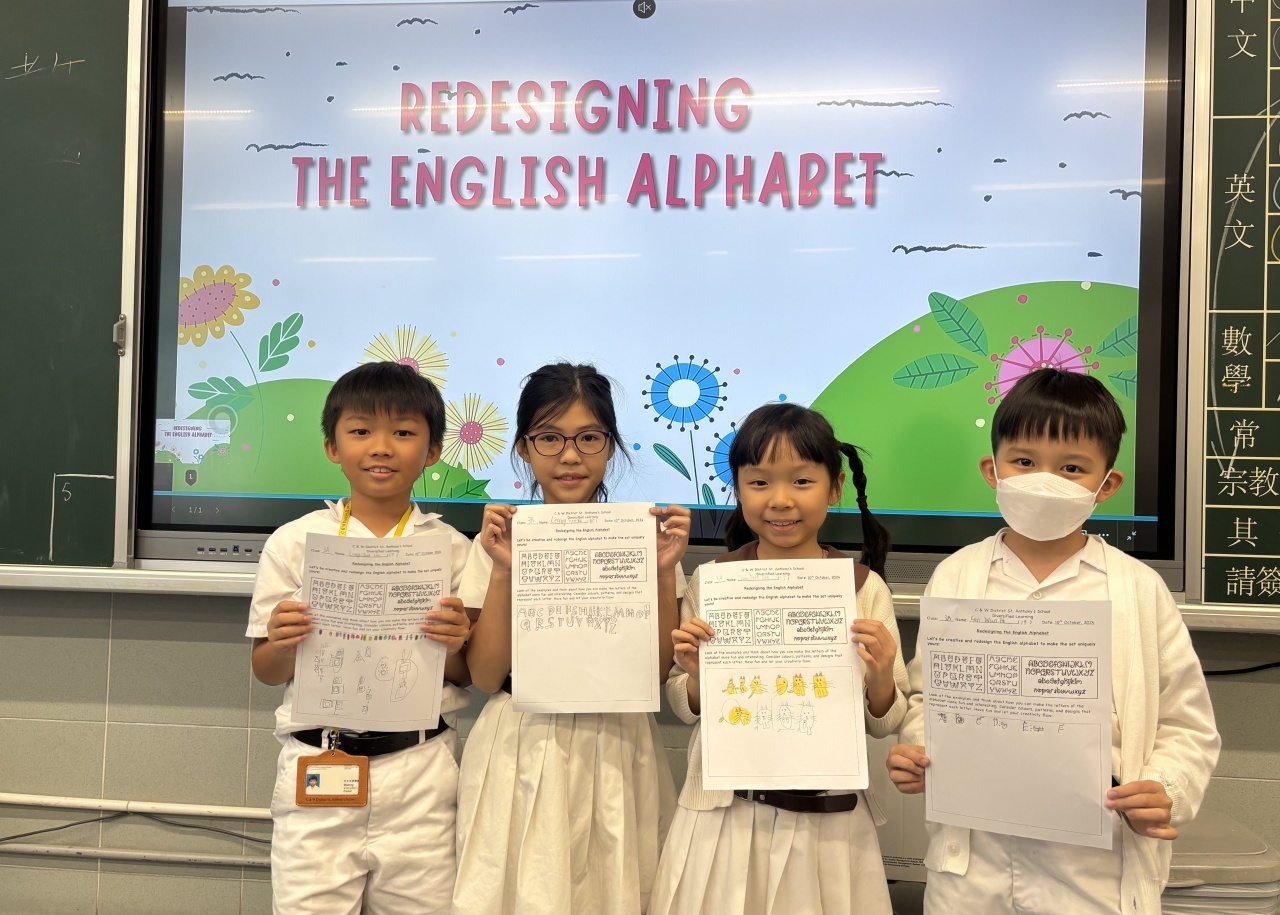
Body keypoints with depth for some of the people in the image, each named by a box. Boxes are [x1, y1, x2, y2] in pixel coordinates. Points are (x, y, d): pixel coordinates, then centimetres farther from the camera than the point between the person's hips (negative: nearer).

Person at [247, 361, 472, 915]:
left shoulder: (452, 549, 3)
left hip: (420, 772, 1)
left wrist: (453, 649, -13)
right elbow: (264, 671, 7)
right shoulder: (295, 542, 2)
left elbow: (470, 675, 8)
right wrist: (284, 646, -15)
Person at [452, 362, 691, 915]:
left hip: (613, 758, 1)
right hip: (521, 756, 0)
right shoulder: (502, 538, -2)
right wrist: (502, 572, -16)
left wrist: (663, 573, -14)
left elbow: (660, 670, -1)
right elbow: (486, 676, -5)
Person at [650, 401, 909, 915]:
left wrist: (881, 680, -18)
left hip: (826, 819, 0)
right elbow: (684, 707, 4)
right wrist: (695, 676, -16)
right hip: (724, 812, 1)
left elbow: (883, 723, 1)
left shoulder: (863, 588, -6)